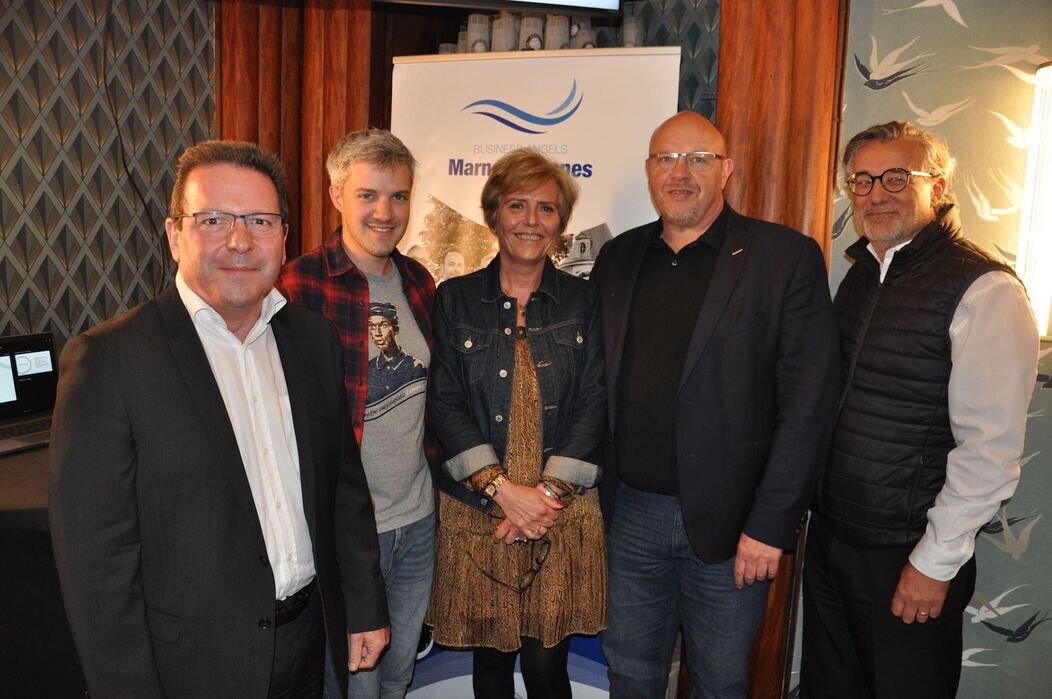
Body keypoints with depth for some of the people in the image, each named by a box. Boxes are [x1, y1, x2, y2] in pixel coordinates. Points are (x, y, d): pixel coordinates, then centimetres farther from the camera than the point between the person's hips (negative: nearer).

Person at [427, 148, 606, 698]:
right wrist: (504, 490, -13)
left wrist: (548, 494, -11)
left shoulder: (584, 303, 4)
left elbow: (593, 406, -1)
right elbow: (445, 404, -4)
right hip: (477, 512, 0)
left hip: (563, 513, 0)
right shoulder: (455, 299, 2)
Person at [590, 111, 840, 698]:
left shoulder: (787, 258, -7)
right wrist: (590, 491, 4)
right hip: (628, 512, 4)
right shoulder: (618, 258, 7)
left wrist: (770, 524, -14)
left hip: (728, 521, -3)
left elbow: (808, 400, -11)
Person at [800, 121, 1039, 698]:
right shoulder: (860, 276, 7)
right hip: (829, 537, 6)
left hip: (910, 560, -6)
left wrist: (936, 563, -15)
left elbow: (991, 451, -18)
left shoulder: (985, 291, -16)